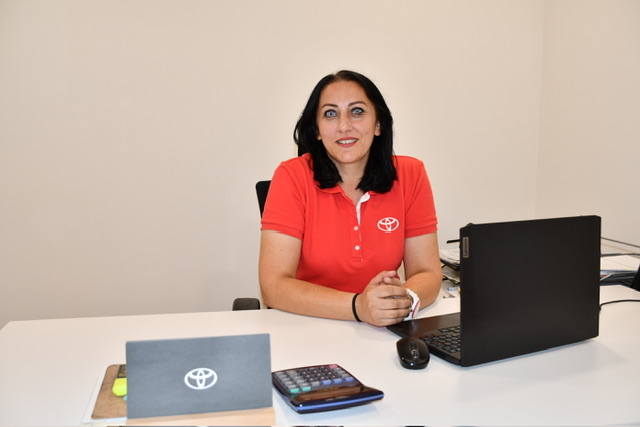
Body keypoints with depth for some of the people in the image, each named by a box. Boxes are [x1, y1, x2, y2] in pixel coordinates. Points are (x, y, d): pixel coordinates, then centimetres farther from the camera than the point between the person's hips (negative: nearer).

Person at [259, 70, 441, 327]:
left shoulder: (410, 174, -3)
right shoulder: (292, 176, -9)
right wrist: (359, 307, -27)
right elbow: (273, 286, -15)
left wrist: (406, 299, -24)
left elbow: (427, 273, -2)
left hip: (383, 335, 2)